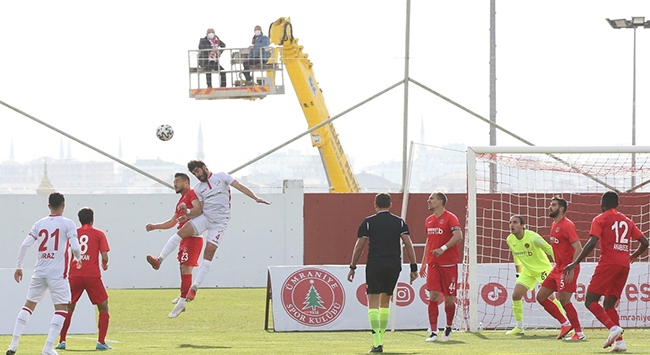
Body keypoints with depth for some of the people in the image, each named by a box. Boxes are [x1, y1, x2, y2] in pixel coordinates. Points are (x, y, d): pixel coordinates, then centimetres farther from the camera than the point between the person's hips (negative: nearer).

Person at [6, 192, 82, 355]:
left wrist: (19, 267, 10)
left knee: (29, 305, 13)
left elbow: (25, 245, 2)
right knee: (61, 309, 2)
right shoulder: (68, 224, -3)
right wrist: (78, 259, 9)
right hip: (58, 273, -4)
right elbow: (75, 246, -12)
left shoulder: (39, 224, 8)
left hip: (39, 271, 4)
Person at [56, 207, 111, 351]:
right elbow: (104, 257, -4)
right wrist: (104, 264, 17)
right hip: (92, 276, -3)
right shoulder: (99, 234, 3)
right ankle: (101, 342, -2)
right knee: (103, 307, 9)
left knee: (68, 308, 16)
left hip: (74, 276, 3)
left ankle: (62, 341, 10)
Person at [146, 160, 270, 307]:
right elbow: (199, 209, 5)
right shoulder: (198, 188, 10)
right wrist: (187, 212, -14)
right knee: (181, 232, -17)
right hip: (204, 217, 3)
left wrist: (256, 198, -14)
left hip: (219, 221, -3)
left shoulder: (221, 177, 2)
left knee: (209, 252, -9)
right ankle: (159, 260, -17)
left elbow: (240, 186, -4)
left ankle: (194, 287, -7)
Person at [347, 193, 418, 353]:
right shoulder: (399, 222, 7)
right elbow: (408, 245, 0)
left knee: (373, 303, -3)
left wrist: (352, 267, 7)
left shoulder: (368, 222, 1)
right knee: (385, 301, 20)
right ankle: (379, 339, 25)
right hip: (394, 265, 3)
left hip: (374, 265, -3)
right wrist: (413, 268, 3)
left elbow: (359, 246, -1)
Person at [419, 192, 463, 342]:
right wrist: (423, 263, 19)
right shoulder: (429, 220, 13)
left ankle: (449, 327, 26)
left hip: (449, 264, -5)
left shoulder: (450, 218, -7)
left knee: (449, 298, 2)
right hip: (432, 264, 5)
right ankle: (433, 332, -8)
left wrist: (443, 248, -30)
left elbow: (458, 236, -21)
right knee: (433, 296, -7)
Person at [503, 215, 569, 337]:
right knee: (516, 295, -4)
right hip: (527, 271, 6)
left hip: (543, 269, -6)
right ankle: (519, 327, 9)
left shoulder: (532, 237, -24)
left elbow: (549, 250, -19)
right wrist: (518, 271, 20)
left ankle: (565, 324, -10)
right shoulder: (510, 240, -4)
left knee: (548, 296, -19)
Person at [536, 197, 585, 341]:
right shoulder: (554, 225, 14)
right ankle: (565, 324, 14)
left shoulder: (567, 225, -15)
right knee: (541, 296, 9)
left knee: (564, 300, -16)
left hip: (567, 269, -10)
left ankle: (579, 333, -7)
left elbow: (578, 248, -22)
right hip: (557, 268, 10)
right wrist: (558, 266, 20)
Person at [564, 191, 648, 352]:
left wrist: (575, 264, -9)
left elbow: (591, 243, -11)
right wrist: (632, 257, 35)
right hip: (624, 266, 6)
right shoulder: (627, 221, 19)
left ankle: (613, 327, -24)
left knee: (590, 301, -3)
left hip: (608, 264, -6)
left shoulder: (600, 219, 2)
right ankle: (619, 341, -3)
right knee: (609, 305, 13)